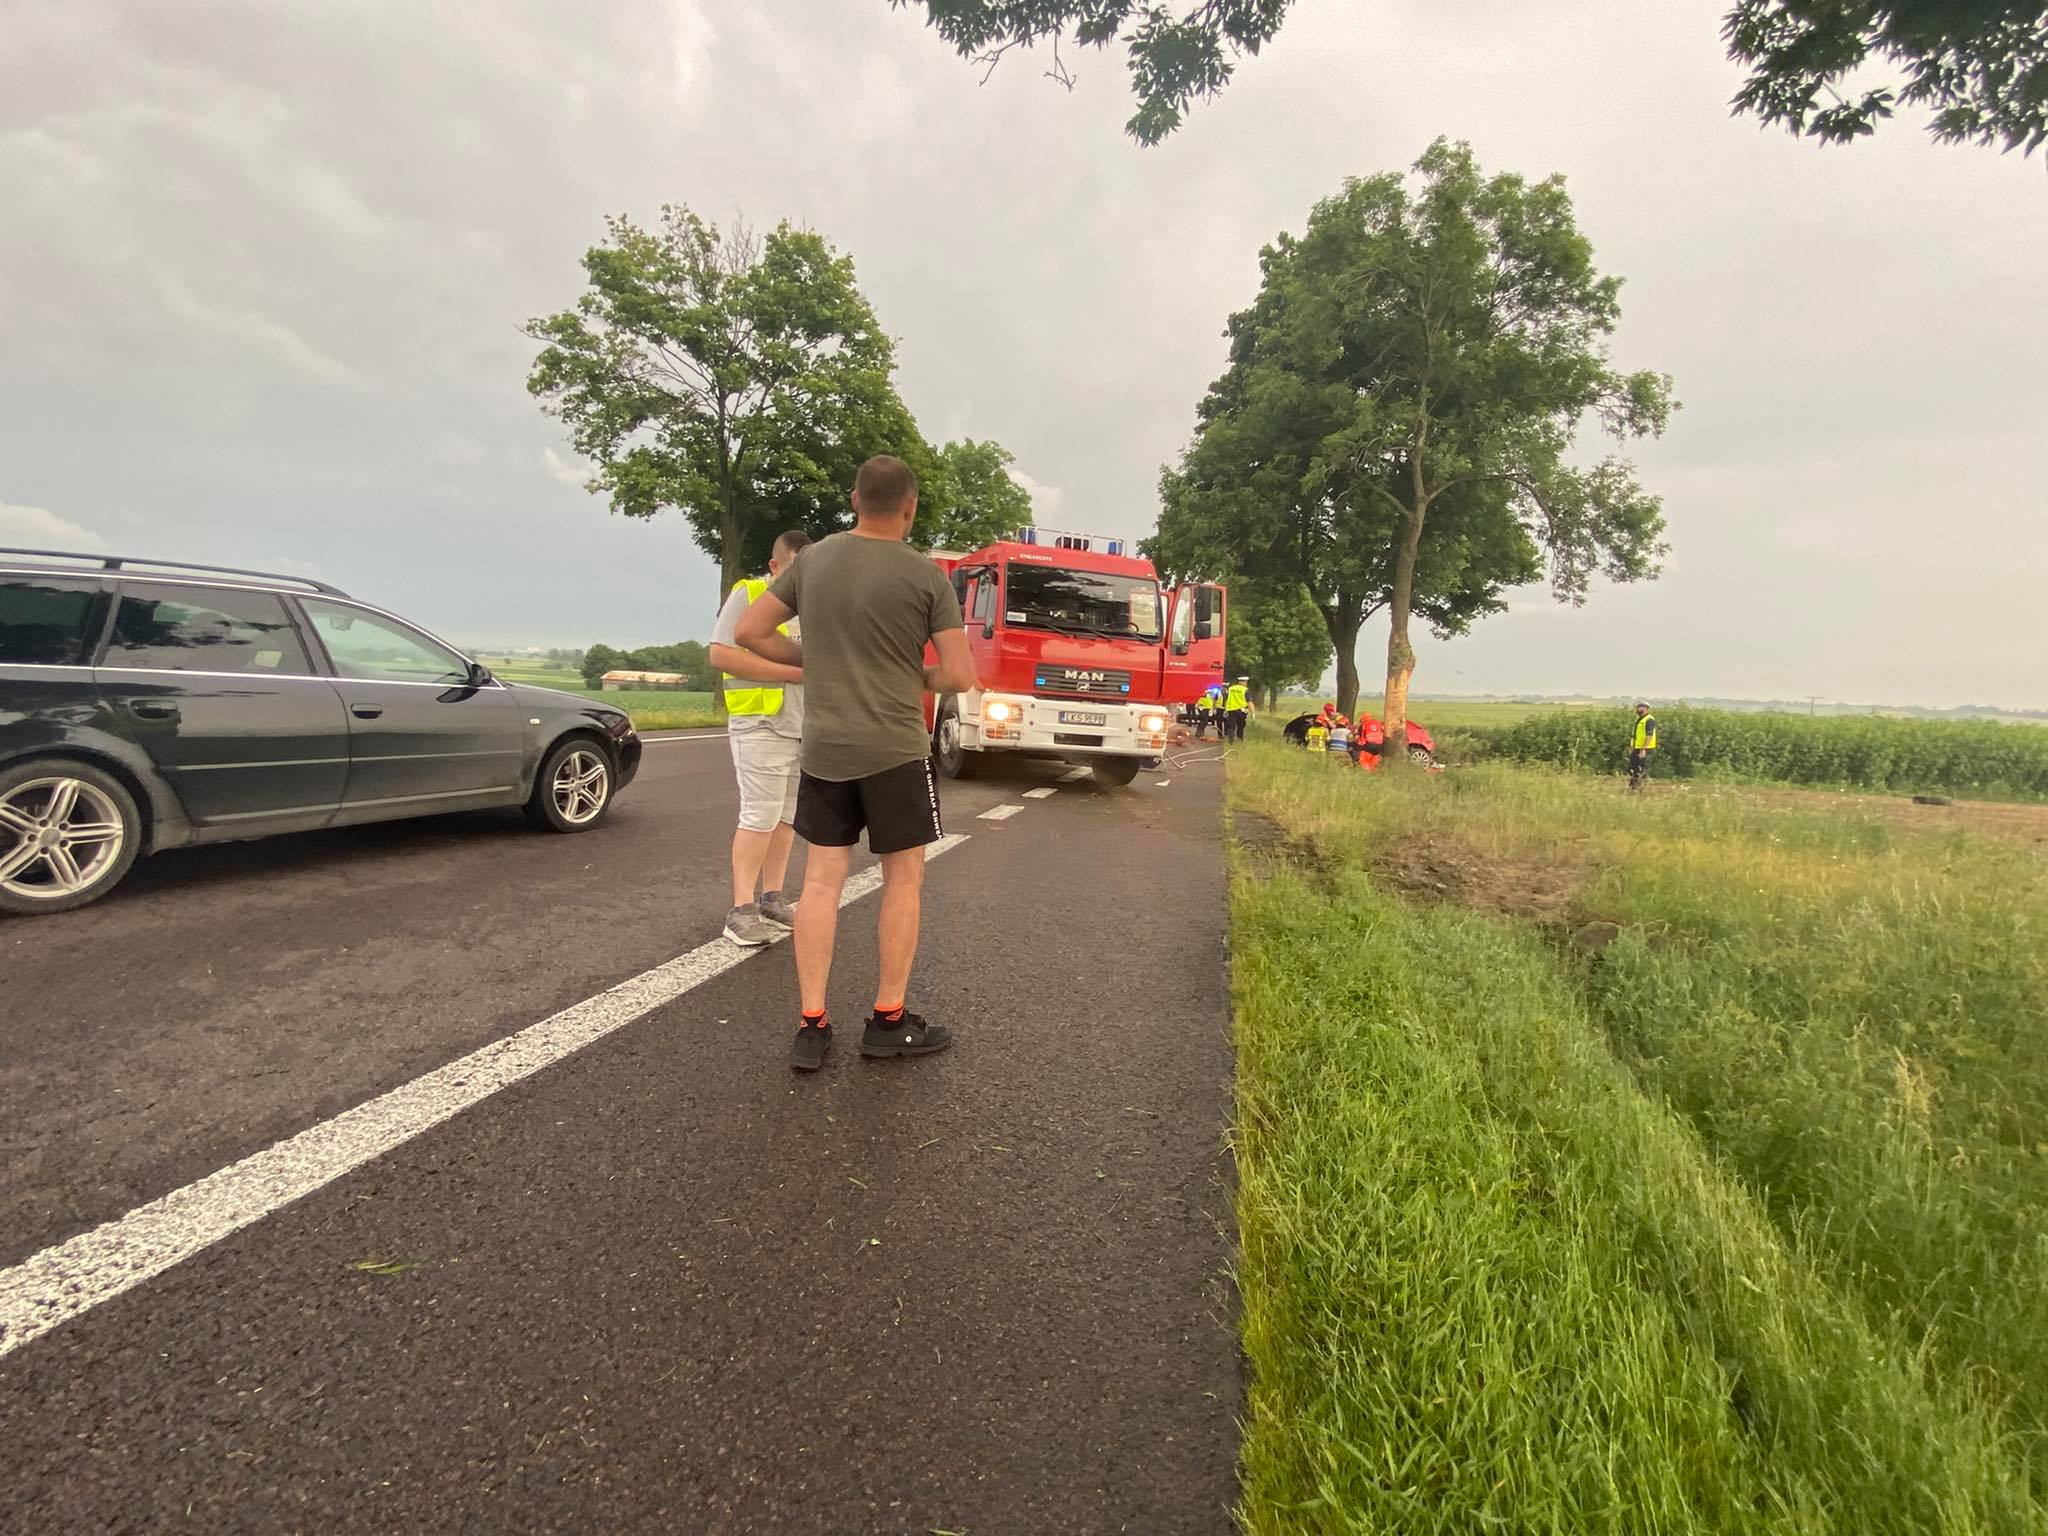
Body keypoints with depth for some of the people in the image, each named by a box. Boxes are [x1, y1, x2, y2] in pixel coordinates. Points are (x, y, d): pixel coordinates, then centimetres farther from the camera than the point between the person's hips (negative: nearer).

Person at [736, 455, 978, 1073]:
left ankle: (811, 1026, 11)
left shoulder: (812, 560, 3)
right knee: (903, 880, 9)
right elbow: (960, 676, -10)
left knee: (821, 880, 9)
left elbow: (750, 632, 7)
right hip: (895, 750, -4)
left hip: (823, 749, 4)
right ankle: (888, 1021, 17)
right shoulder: (926, 576, -8)